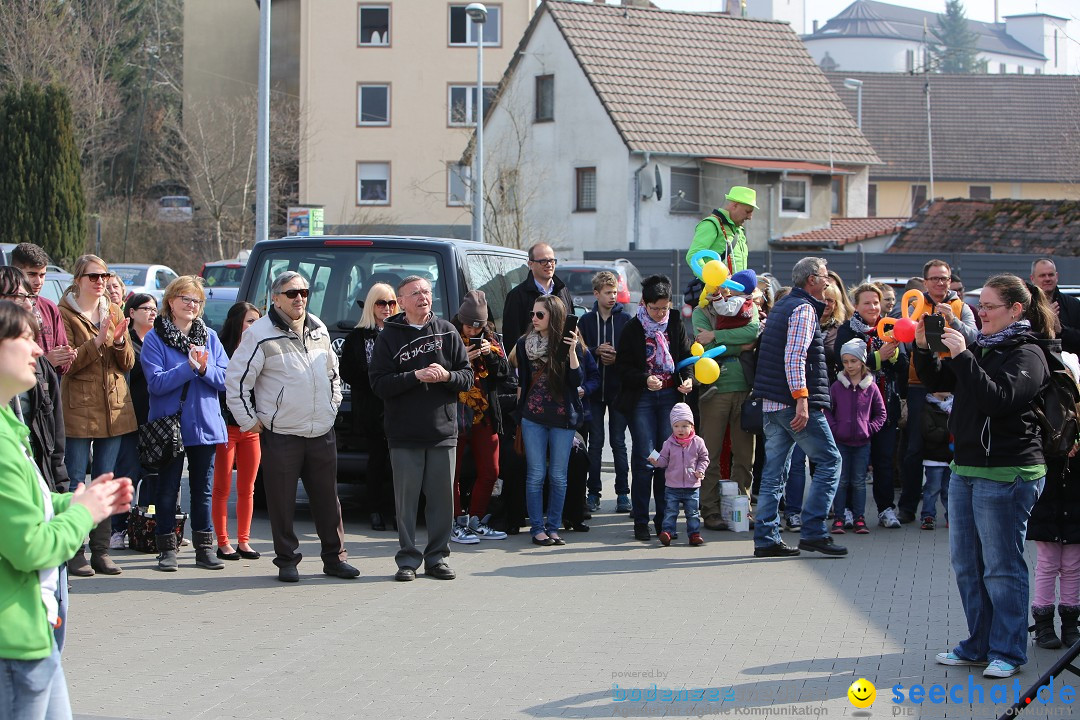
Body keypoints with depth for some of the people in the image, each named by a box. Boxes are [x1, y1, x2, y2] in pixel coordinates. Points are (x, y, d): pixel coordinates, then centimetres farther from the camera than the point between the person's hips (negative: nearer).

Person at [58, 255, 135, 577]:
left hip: (113, 407, 5)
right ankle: (74, 553, 0)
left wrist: (119, 340, -10)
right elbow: (67, 364, -11)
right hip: (78, 408, -5)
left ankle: (101, 550, 12)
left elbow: (127, 364, 9)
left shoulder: (114, 312, 13)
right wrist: (97, 341, -20)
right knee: (75, 481, -5)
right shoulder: (65, 314, -3)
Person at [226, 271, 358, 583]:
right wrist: (249, 420, -7)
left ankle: (335, 557, 18)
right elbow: (235, 381, -7)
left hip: (322, 432, 5)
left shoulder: (319, 329, 11)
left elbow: (332, 371, 26)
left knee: (328, 498, 9)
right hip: (280, 434, -5)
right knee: (282, 502, 0)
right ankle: (287, 560, 10)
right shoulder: (260, 334, -9)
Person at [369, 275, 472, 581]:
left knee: (443, 498, 4)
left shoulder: (447, 332, 8)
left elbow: (467, 377, 7)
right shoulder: (389, 336, 2)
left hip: (443, 432, 2)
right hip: (404, 435, -2)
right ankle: (408, 560, 9)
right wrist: (415, 376, -18)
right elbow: (379, 384, -7)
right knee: (406, 499, 0)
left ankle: (437, 558, 14)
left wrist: (447, 376, -13)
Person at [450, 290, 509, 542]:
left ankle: (476, 521, 20)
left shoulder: (490, 339, 10)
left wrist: (490, 355, -10)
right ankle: (455, 524, 8)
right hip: (455, 415, -6)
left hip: (485, 415, 6)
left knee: (490, 472, 8)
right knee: (452, 472, -1)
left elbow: (504, 372, 7)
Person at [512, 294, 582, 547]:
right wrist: (520, 409, 12)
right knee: (536, 474, -1)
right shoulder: (524, 344, 4)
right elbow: (522, 380, 13)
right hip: (533, 417, 1)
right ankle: (537, 528, 5)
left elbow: (577, 380, -9)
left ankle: (553, 528, 11)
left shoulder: (565, 343, -2)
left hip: (562, 417, -1)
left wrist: (572, 351, -19)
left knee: (558, 476, 3)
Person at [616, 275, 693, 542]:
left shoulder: (675, 323, 4)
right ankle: (641, 522, 1)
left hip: (670, 395, 3)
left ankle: (664, 520, 10)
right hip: (641, 398, -3)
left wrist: (688, 379, -11)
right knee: (644, 460, -5)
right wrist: (645, 379, -19)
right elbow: (623, 367, -3)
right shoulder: (633, 328, -3)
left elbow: (686, 355, 8)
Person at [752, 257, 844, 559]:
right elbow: (794, 358, -20)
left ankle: (765, 539, 7)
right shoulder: (804, 309, -10)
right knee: (829, 461, -3)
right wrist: (802, 399, -24)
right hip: (796, 402, -9)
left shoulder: (781, 306, 20)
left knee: (774, 471, 8)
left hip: (771, 404, 9)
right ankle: (813, 532, -9)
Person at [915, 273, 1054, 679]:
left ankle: (1008, 652, 6)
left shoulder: (1027, 354, -10)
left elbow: (997, 398, -24)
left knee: (1002, 567, -3)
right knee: (966, 564, 13)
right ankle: (979, 646, 24)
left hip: (1006, 474, -9)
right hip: (966, 468, 9)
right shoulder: (982, 346, 15)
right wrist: (923, 348, 1)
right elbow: (938, 381, 17)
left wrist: (962, 356, -25)